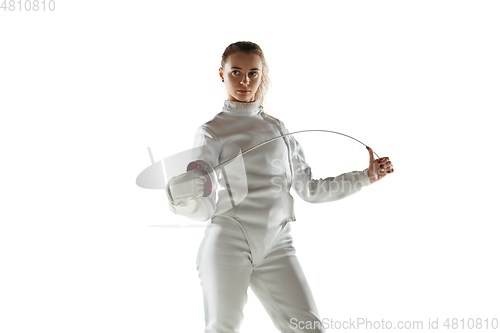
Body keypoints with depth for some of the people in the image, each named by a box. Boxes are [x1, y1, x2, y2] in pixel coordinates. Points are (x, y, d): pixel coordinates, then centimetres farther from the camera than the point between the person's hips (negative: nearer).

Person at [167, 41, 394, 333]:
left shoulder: (278, 129, 18)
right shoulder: (212, 131, 7)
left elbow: (309, 189, 21)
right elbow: (204, 208, -3)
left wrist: (366, 176, 18)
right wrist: (183, 198, -25)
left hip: (277, 245, 3)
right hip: (228, 242, -3)